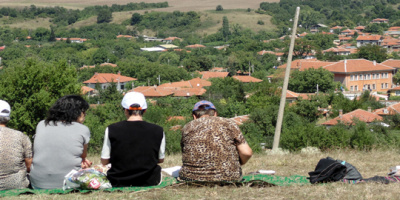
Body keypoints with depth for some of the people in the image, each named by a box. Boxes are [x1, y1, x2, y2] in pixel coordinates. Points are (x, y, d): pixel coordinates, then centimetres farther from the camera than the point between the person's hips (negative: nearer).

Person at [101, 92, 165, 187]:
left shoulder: (111, 130, -11)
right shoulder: (158, 131, -10)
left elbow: (104, 161, -4)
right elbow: (161, 160, 1)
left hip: (119, 183, 0)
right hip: (149, 182, 0)